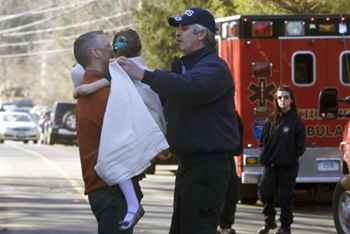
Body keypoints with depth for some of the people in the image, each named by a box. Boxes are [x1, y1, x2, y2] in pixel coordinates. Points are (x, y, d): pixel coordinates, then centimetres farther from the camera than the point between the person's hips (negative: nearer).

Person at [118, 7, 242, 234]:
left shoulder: (214, 68, -13)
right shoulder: (184, 67, 19)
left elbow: (189, 88, -33)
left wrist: (144, 75, -35)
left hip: (209, 164, -10)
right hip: (189, 163, 10)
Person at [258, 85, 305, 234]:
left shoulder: (296, 120, -1)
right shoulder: (272, 120, 9)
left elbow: (300, 144, -2)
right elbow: (264, 139, 10)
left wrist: (293, 156, -8)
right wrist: (265, 157, 1)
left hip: (288, 165, -3)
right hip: (271, 164, 3)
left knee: (286, 196, 1)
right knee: (265, 192, 0)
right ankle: (269, 222, 17)